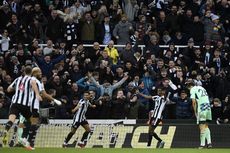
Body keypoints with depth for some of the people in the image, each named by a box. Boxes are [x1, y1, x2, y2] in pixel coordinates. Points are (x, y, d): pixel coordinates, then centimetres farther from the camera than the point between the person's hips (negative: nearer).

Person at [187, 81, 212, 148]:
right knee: (206, 126, 15)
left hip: (201, 109, -7)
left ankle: (202, 144, -8)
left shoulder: (193, 89, 2)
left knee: (202, 127, -6)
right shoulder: (202, 88, 23)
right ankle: (209, 142, 5)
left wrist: (195, 112, 0)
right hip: (208, 107, 7)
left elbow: (194, 101, -8)